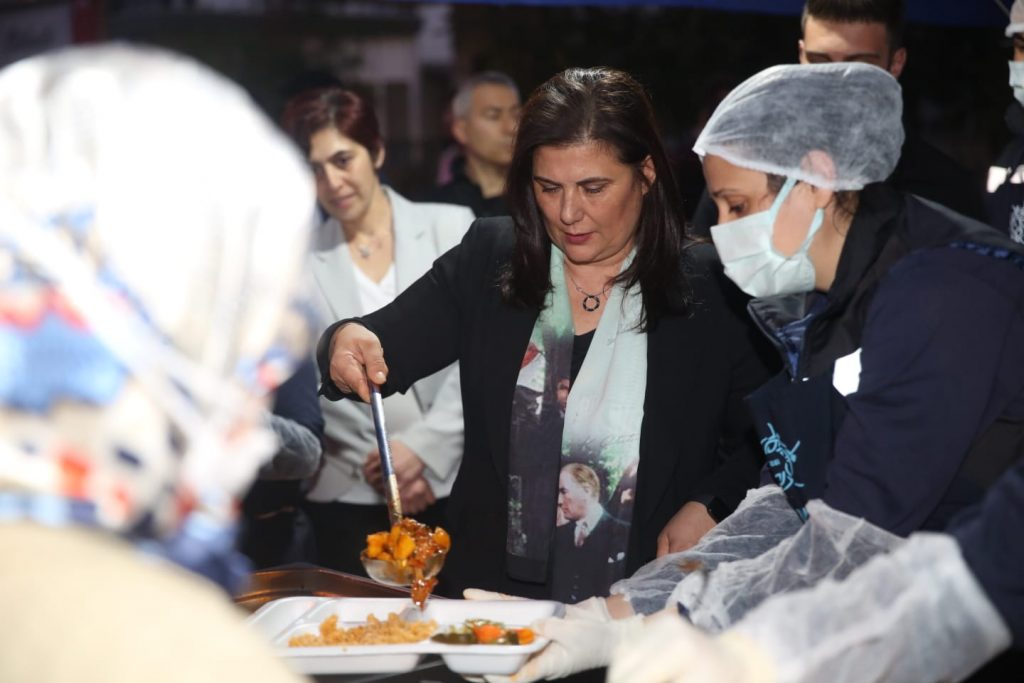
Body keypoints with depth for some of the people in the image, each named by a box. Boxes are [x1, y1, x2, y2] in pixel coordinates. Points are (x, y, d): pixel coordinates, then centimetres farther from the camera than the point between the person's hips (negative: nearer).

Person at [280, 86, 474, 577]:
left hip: (458, 485, 0)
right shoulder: (298, 260, 2)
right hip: (350, 501, 0)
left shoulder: (452, 228, 4)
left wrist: (422, 446, -12)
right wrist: (379, 466, -9)